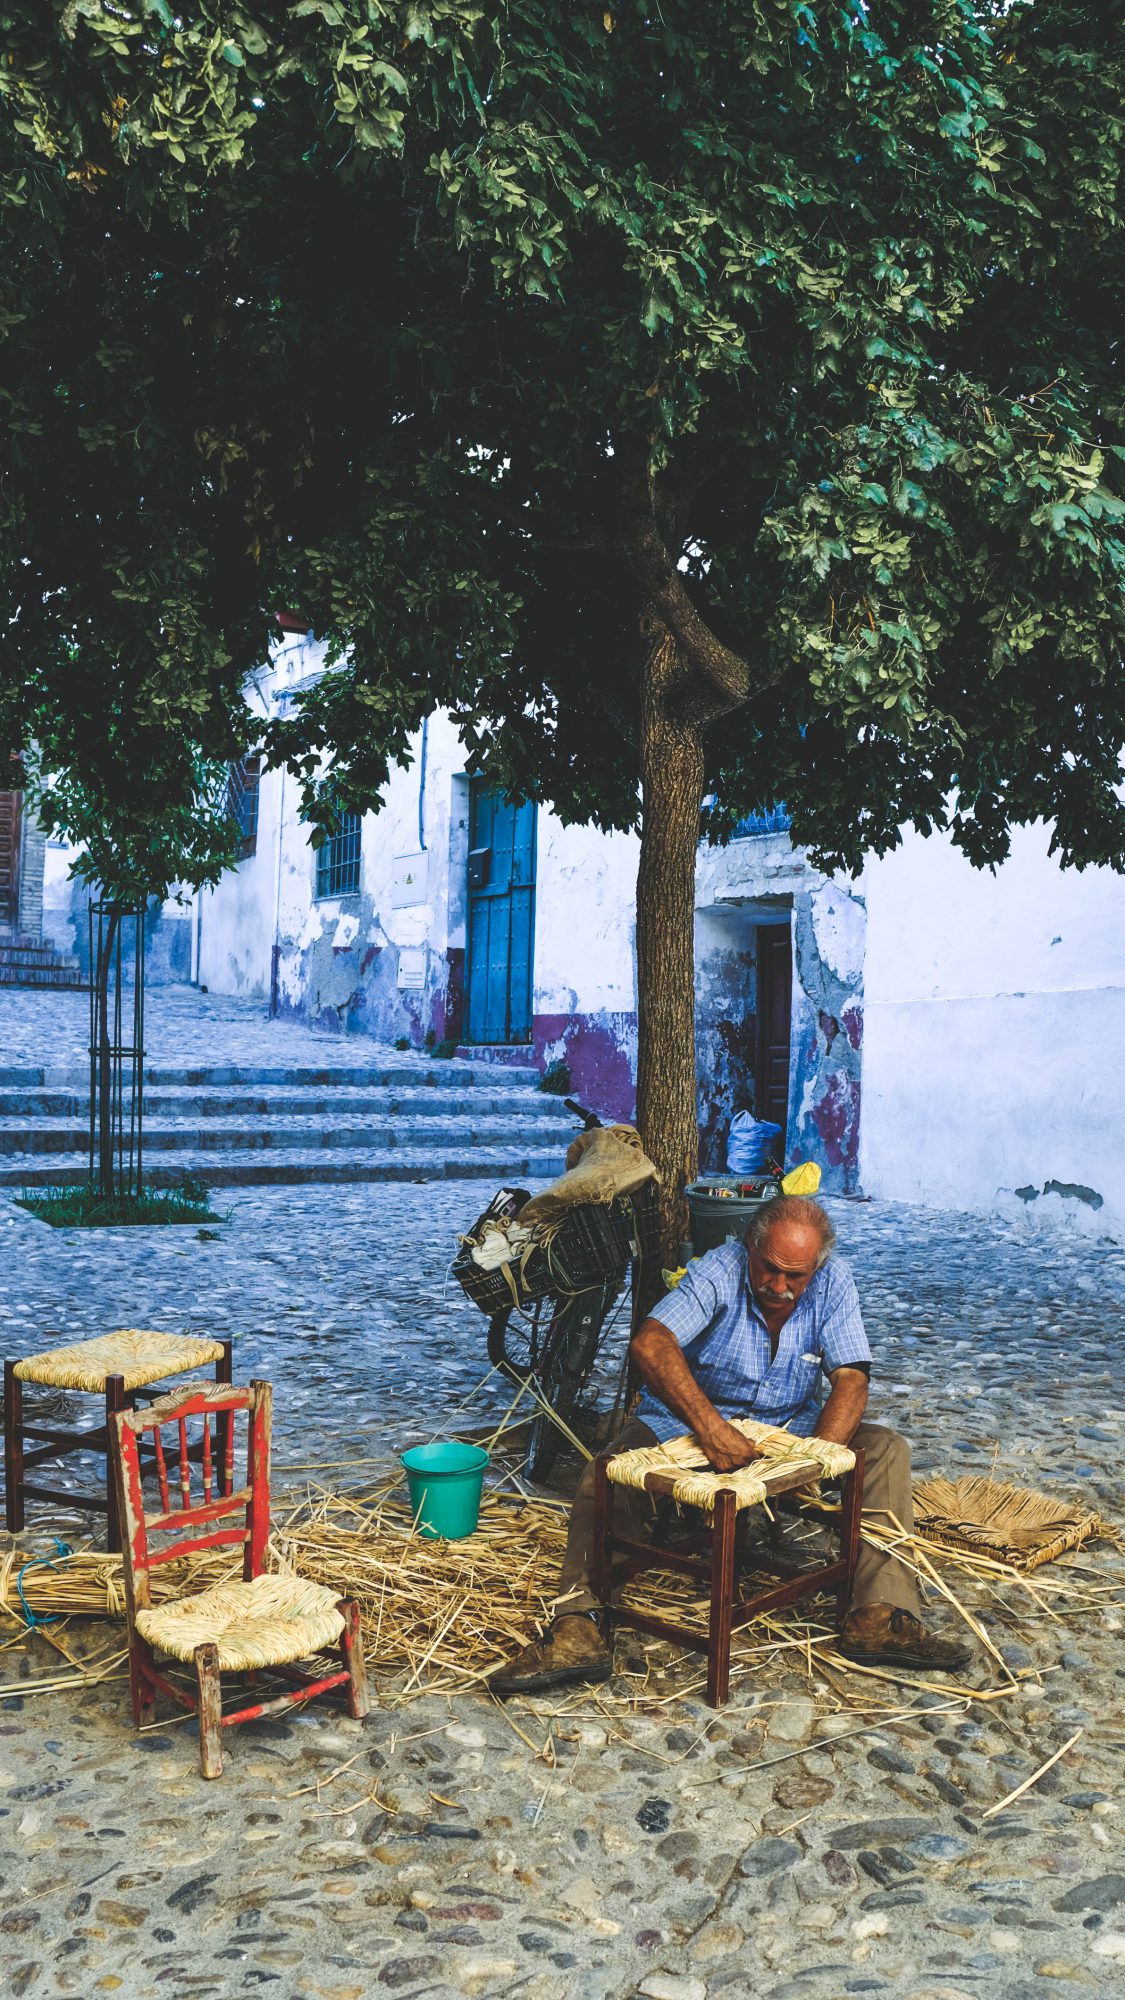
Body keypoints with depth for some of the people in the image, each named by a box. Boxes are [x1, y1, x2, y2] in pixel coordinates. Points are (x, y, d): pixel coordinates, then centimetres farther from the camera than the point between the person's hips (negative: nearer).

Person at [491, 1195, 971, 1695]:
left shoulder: (832, 1284, -8)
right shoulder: (718, 1273, -20)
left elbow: (851, 1380, -14)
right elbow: (650, 1343, -36)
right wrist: (711, 1428, -47)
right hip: (686, 1423, -3)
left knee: (886, 1451, -18)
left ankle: (878, 1620, -25)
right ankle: (578, 1631, -38)